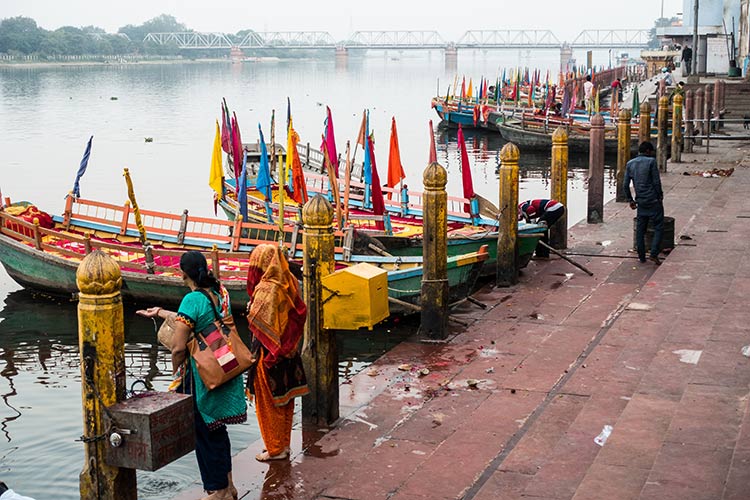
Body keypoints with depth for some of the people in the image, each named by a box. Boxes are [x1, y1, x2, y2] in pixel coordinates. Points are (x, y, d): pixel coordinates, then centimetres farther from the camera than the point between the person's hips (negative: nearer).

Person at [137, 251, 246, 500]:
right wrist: (159, 313, 30)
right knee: (217, 430, 21)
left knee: (205, 434, 9)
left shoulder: (192, 300, -21)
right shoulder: (219, 292, 2)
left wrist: (176, 374, -4)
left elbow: (178, 347, -23)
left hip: (202, 377, -7)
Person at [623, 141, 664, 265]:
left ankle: (641, 256, 12)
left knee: (640, 230, 10)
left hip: (640, 202, 5)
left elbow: (626, 184, 7)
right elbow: (656, 181, -10)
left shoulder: (630, 164, 8)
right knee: (658, 227, 2)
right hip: (653, 200, -5)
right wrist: (660, 195, 4)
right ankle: (654, 254, -8)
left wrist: (630, 200, 16)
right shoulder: (651, 161, -8)